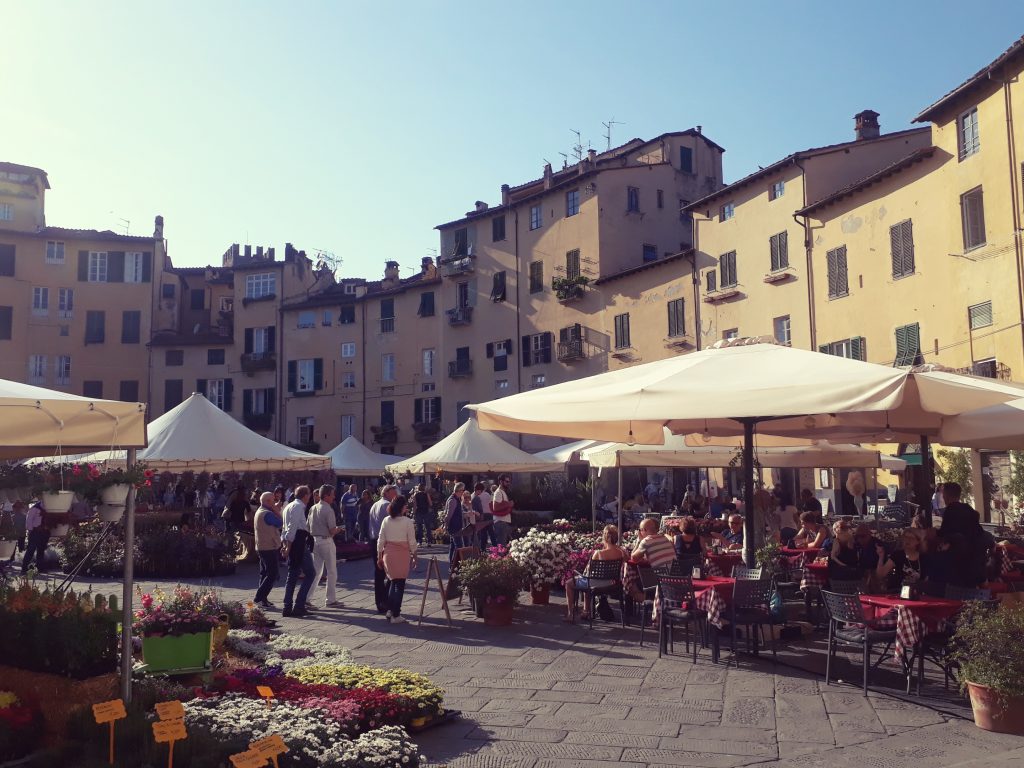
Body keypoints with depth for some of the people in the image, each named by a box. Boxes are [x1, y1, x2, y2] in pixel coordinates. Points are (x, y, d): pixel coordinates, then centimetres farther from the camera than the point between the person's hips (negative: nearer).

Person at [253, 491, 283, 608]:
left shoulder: (259, 512, 15)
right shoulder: (267, 514, -18)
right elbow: (281, 524, -16)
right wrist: (276, 511, -7)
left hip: (262, 547, 10)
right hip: (270, 548, -10)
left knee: (265, 574, 14)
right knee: (272, 575, -7)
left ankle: (262, 599, 15)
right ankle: (260, 598, -10)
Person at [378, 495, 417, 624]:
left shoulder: (386, 521, 1)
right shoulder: (407, 522, -10)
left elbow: (381, 540, 4)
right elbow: (412, 541, -6)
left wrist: (379, 556, 13)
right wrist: (414, 555, 9)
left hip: (388, 553, 4)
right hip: (402, 554, -4)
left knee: (392, 581, 21)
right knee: (400, 584, 4)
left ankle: (389, 609, 24)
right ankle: (395, 615, 7)